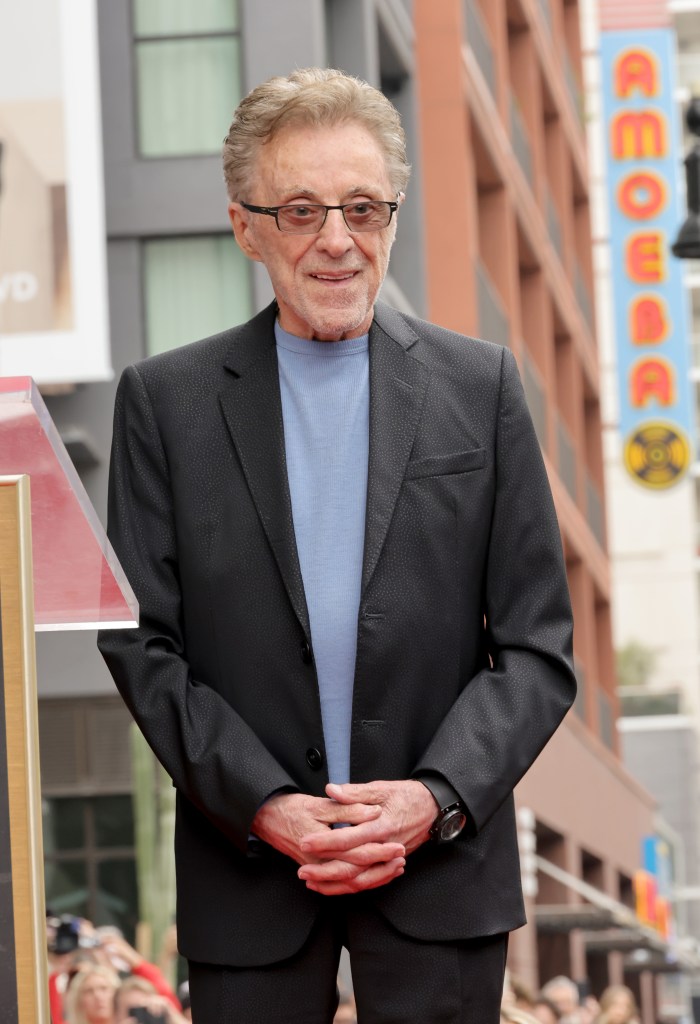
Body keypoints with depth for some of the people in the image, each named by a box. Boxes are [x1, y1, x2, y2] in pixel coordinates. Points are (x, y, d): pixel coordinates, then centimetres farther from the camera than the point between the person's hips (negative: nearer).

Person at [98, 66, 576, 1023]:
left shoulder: (480, 387, 4)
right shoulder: (164, 400, 3)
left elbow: (537, 647, 2)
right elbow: (143, 645, 0)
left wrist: (437, 797, -12)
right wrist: (264, 807, -11)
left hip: (443, 859, 0)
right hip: (246, 866, 0)